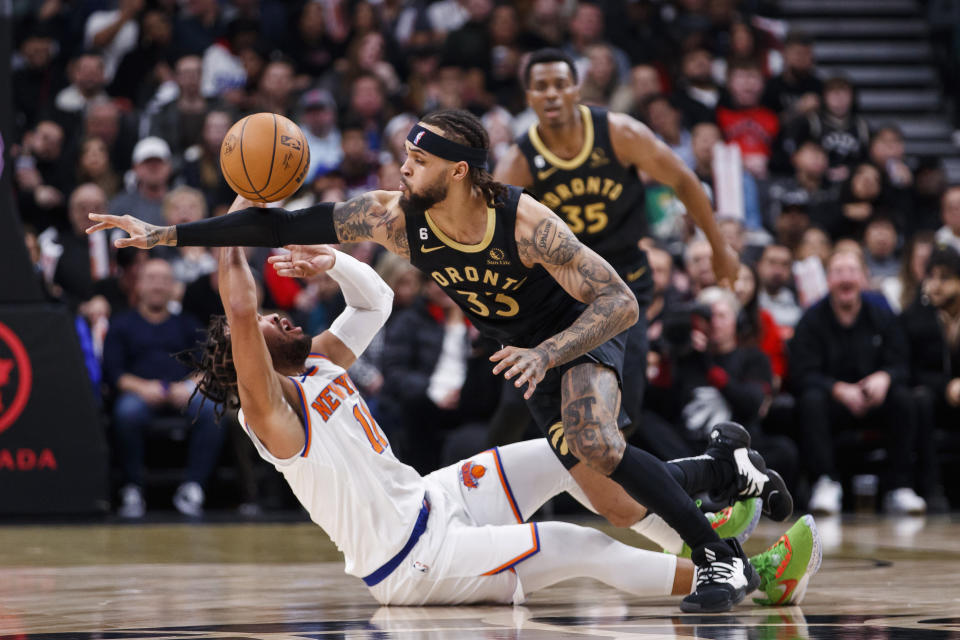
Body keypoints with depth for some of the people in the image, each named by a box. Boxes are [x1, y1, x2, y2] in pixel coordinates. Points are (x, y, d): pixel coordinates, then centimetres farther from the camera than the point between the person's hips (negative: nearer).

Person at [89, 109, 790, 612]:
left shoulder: (525, 222, -34)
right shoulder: (395, 216, -22)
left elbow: (620, 302, -31)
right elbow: (287, 225, -20)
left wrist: (547, 354, -45)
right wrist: (165, 235, -23)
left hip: (586, 328, -5)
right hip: (530, 348, 6)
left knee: (596, 449, -33)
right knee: (609, 497, 0)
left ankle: (719, 554, -17)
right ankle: (728, 467, 25)